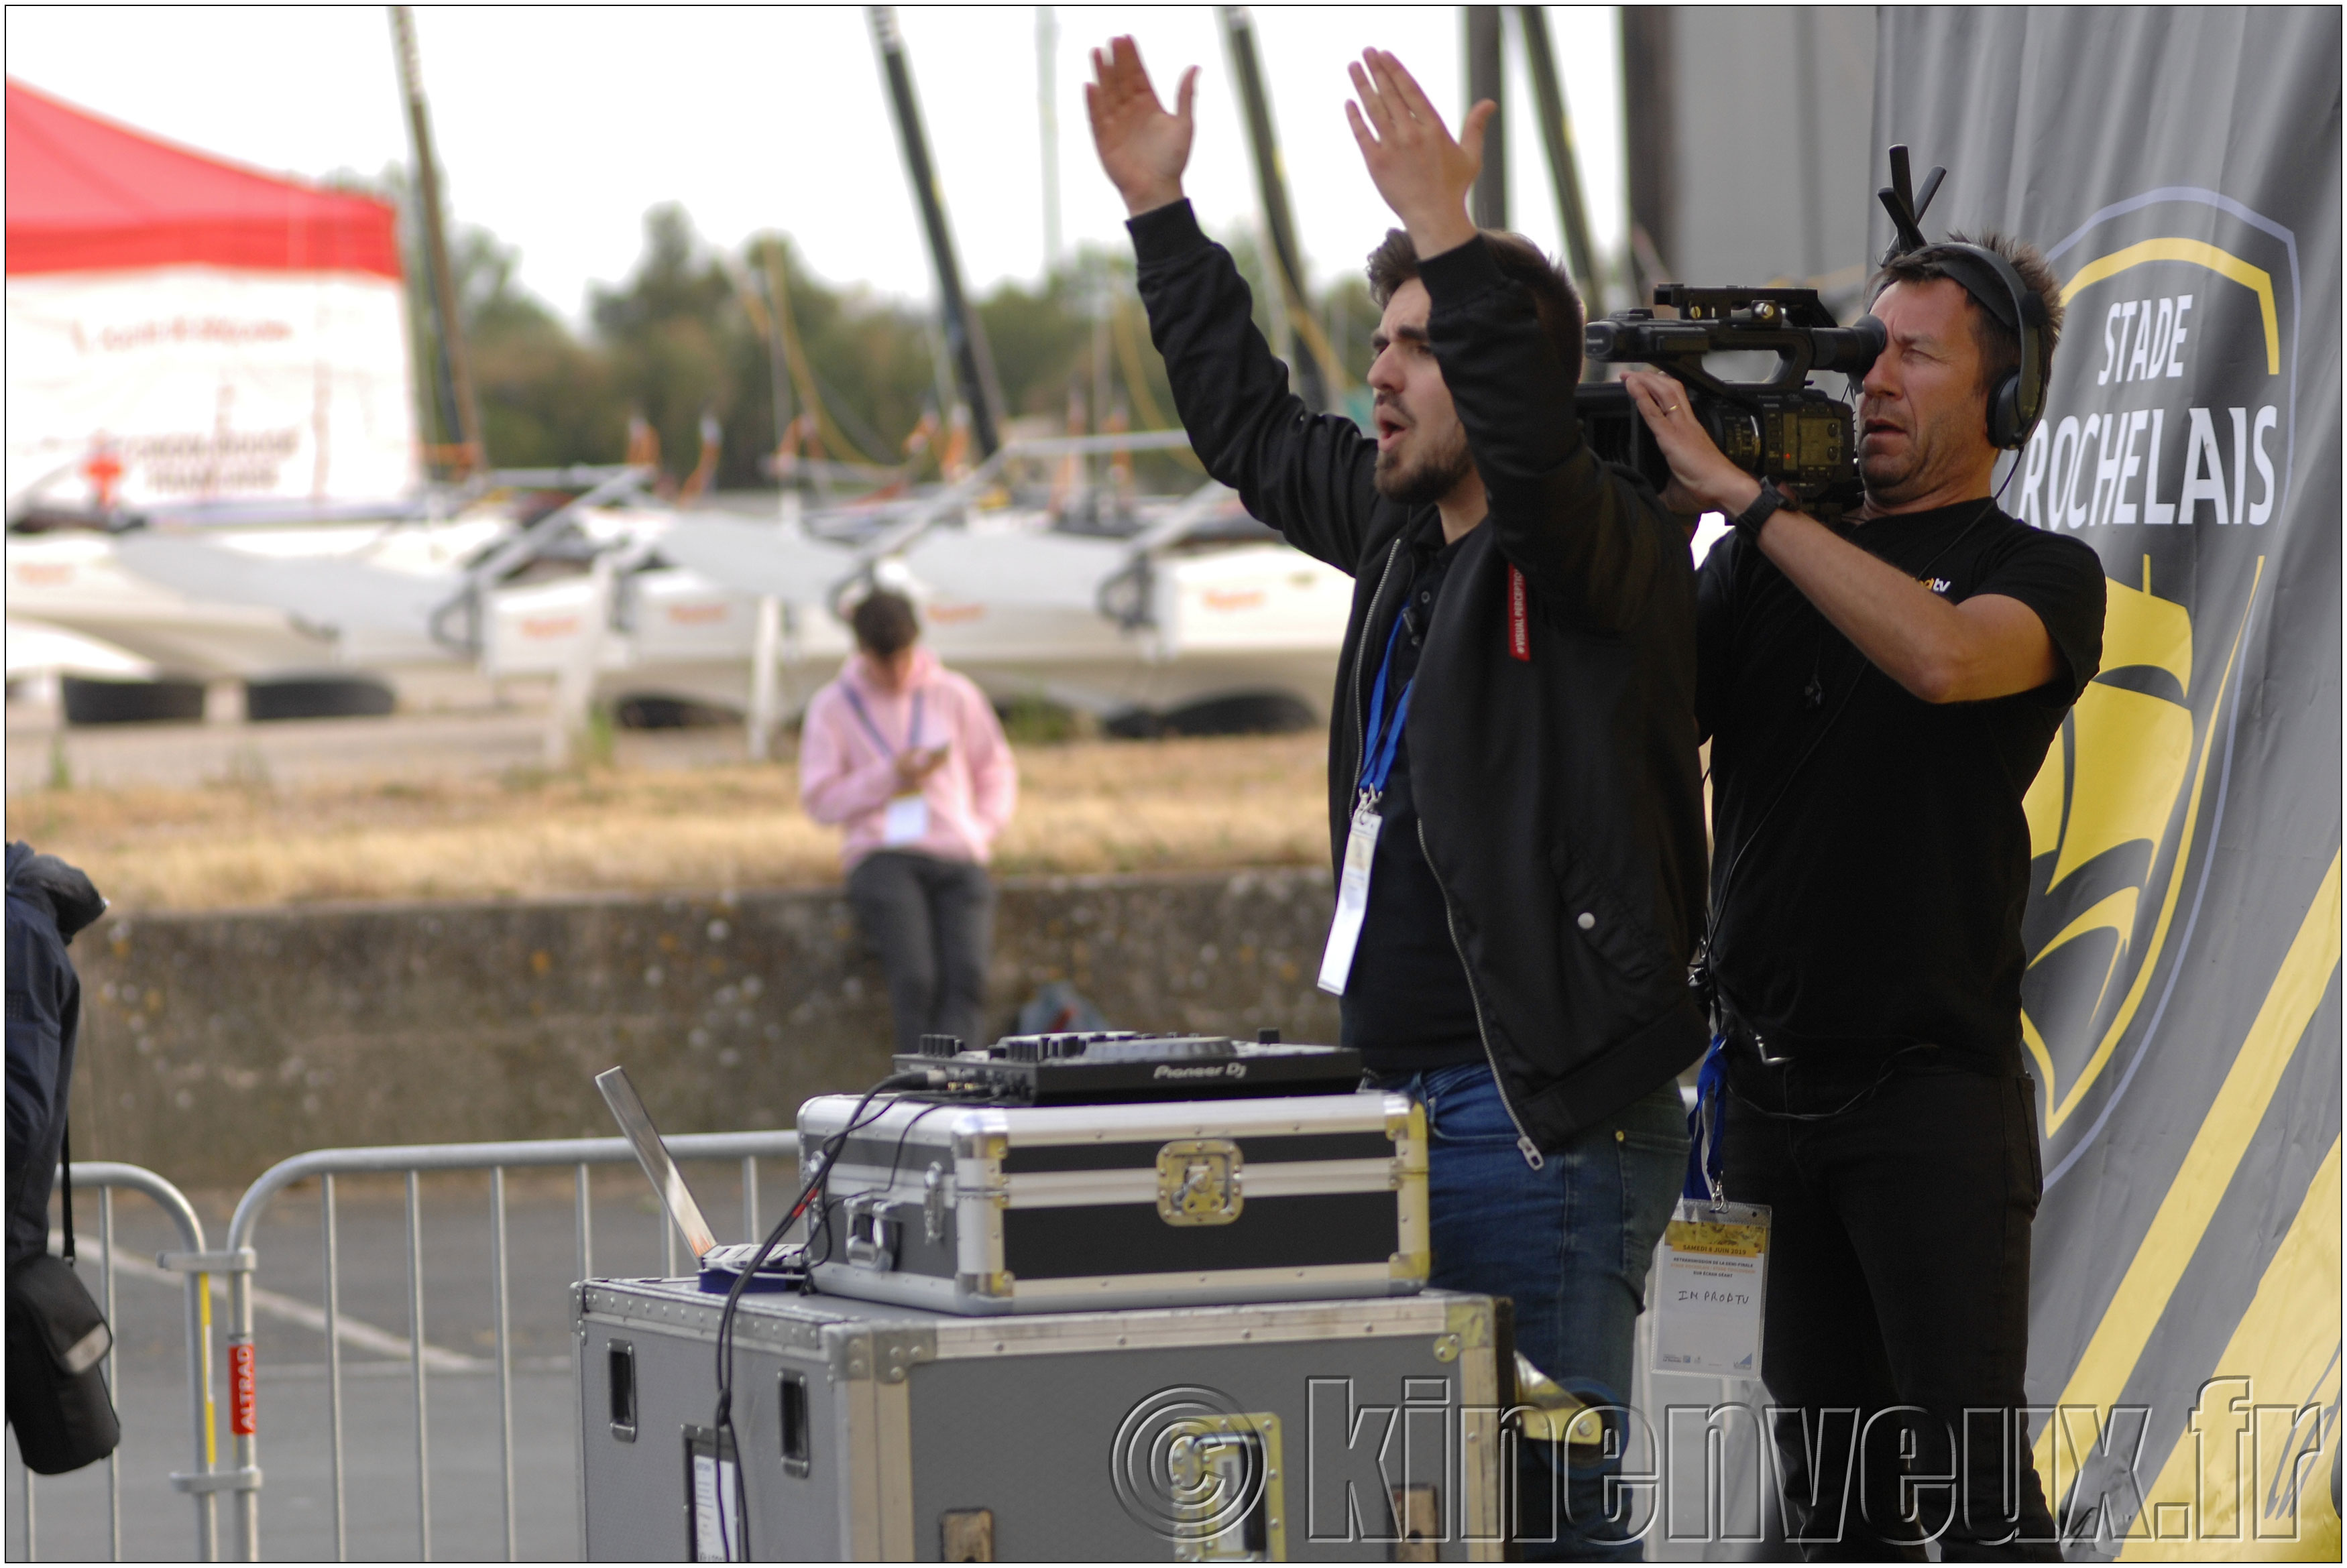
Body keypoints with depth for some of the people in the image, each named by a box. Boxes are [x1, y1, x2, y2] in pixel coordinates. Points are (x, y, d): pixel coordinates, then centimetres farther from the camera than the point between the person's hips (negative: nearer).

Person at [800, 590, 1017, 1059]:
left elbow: (997, 773, 21)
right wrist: (890, 778, -5)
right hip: (882, 857, -1)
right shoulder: (833, 707, 10)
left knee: (967, 975, -26)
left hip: (958, 860, 1)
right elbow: (819, 801, 7)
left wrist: (980, 831, 3)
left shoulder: (955, 696, 14)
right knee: (915, 978, -28)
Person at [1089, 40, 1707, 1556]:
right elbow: (1253, 428, 30)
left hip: (1547, 1124, -9)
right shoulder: (1403, 527, 15)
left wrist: (1450, 238, -38)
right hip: (1411, 1101, 9)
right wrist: (1160, 213, 30)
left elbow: (1535, 453, -32)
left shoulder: (1604, 551, -10)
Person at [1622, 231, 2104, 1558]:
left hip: (1933, 1089, -5)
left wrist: (1743, 492, -21)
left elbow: (1942, 656, -23)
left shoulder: (2041, 576, -1)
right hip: (1770, 1088, 5)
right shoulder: (1760, 565, 14)